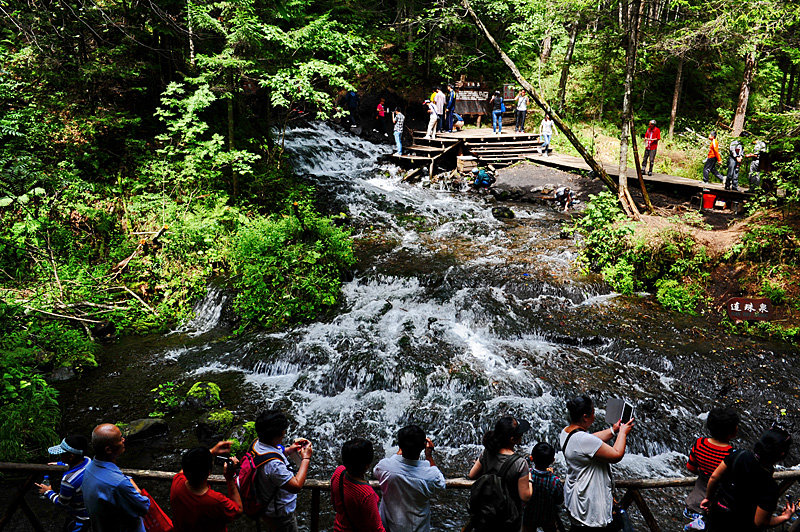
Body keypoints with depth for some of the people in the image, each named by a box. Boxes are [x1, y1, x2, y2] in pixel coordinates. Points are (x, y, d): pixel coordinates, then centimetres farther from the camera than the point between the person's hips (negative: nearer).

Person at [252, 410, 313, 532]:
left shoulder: (257, 443, -11)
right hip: (280, 515, -8)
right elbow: (296, 486, -32)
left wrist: (289, 450, -4)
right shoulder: (273, 464, -40)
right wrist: (306, 458, -25)